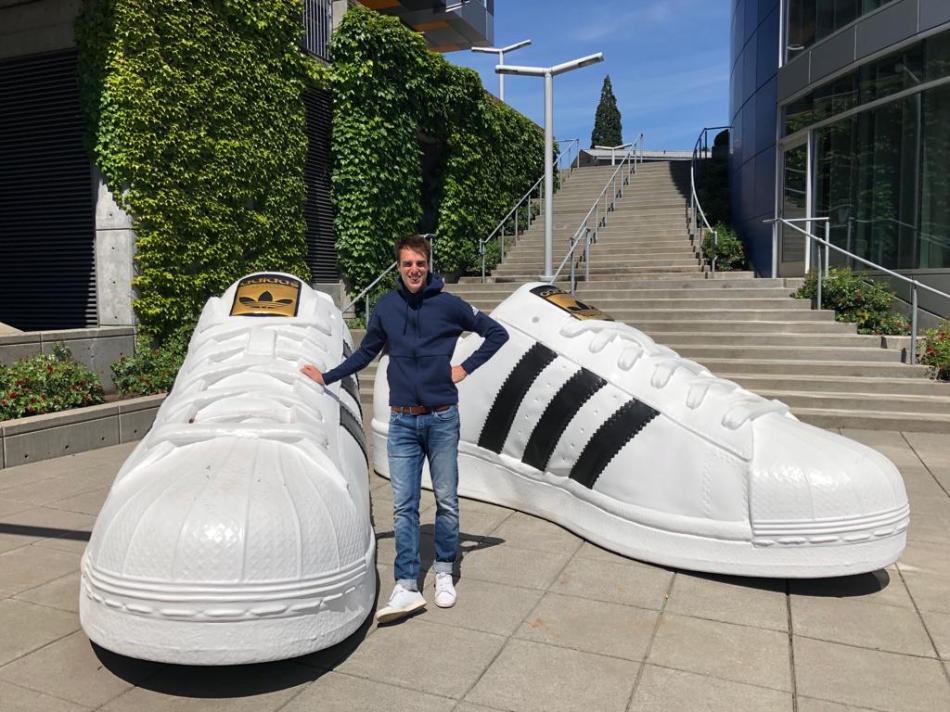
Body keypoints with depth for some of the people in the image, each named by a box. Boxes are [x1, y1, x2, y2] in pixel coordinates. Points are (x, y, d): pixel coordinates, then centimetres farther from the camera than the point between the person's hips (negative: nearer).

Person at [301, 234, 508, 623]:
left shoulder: (449, 305, -3)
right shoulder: (386, 307, 5)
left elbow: (497, 333, 6)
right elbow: (365, 353, 19)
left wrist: (466, 367, -1)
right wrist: (326, 377, 18)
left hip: (442, 418, -1)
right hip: (402, 420, 2)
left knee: (447, 500, 8)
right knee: (403, 506, 0)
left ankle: (444, 574, 24)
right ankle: (406, 587, 5)